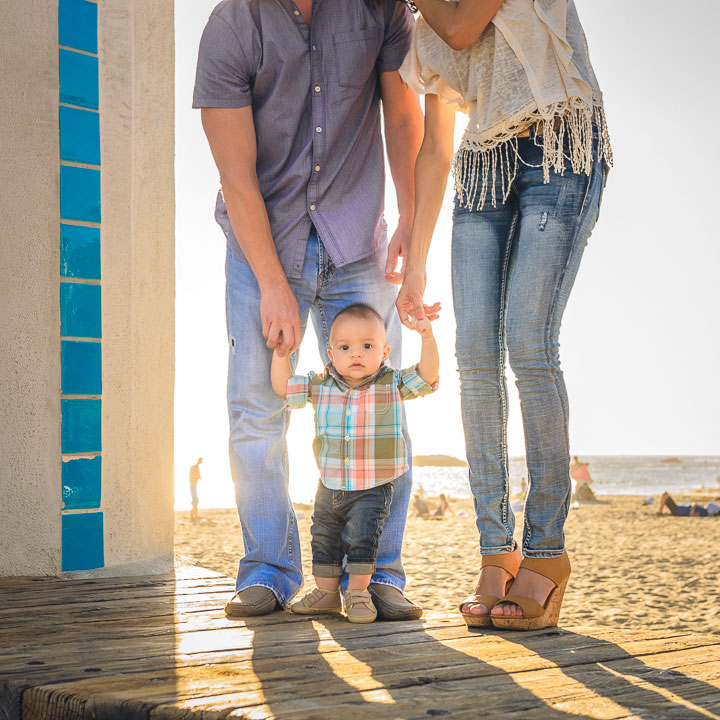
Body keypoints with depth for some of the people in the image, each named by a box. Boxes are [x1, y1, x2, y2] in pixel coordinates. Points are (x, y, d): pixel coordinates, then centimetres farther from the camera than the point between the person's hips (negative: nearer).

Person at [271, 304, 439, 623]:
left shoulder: (392, 385, -5)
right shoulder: (321, 386, 0)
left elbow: (427, 375, -12)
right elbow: (283, 387, 4)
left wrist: (427, 336, -23)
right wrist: (281, 350, -5)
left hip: (372, 489, -4)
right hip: (330, 486, 4)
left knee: (361, 538, -10)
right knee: (324, 537, 12)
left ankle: (358, 591, 5)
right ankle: (326, 591, 26)